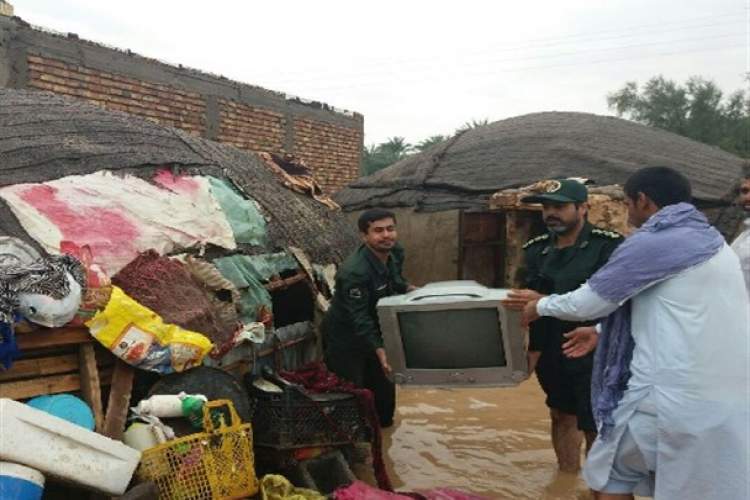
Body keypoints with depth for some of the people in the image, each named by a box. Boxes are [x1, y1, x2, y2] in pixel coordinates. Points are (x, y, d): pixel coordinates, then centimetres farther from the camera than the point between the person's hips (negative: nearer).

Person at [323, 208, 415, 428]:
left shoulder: (395, 252, -8)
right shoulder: (354, 272, -33)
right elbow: (359, 318, -34)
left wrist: (409, 289, -7)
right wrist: (379, 350, -41)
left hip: (374, 331, 8)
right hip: (345, 338, -8)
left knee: (384, 390, 19)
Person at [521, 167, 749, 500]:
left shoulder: (652, 242, -11)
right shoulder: (714, 243, 16)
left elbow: (585, 303, -6)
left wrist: (541, 306, 14)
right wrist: (600, 331, 31)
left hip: (677, 395, -8)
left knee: (610, 473, 12)